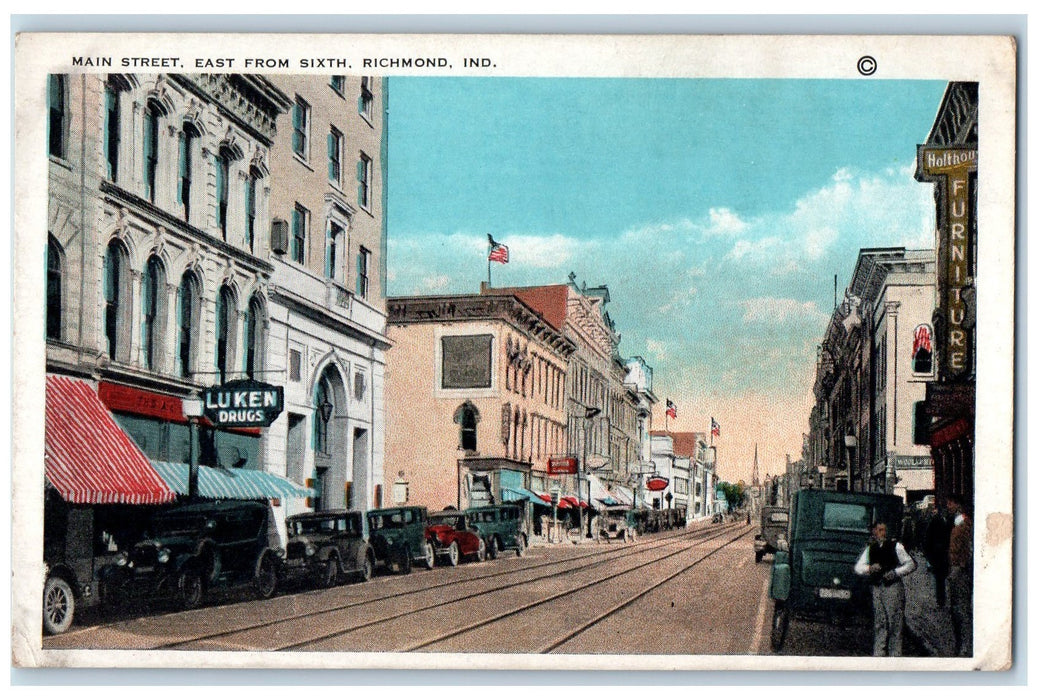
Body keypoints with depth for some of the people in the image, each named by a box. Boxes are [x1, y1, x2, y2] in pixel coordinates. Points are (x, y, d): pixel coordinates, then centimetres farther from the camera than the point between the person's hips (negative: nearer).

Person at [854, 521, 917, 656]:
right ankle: (878, 655, 8)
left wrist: (896, 572, -10)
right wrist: (870, 568, -8)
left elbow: (911, 564, 3)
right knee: (879, 623, 5)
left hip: (893, 586, -4)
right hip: (877, 588, 4)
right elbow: (858, 568, 12)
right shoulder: (869, 548, 14)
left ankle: (895, 654, -4)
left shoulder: (895, 546, 4)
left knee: (894, 622, -6)